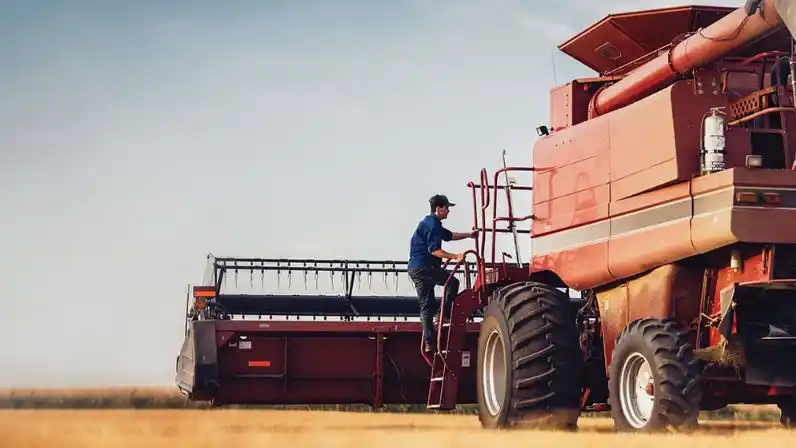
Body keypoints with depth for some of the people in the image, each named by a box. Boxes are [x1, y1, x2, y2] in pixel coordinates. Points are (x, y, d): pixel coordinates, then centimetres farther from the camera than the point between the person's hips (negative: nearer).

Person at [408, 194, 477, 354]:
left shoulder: (429, 223, 23)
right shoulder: (432, 224, -11)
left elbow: (449, 236, 36)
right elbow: (434, 250, -21)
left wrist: (469, 234, 33)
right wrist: (455, 257, -25)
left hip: (414, 269, 10)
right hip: (424, 267, -10)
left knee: (426, 307, 7)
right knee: (453, 282, 1)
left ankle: (429, 343, 3)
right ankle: (445, 315, -5)